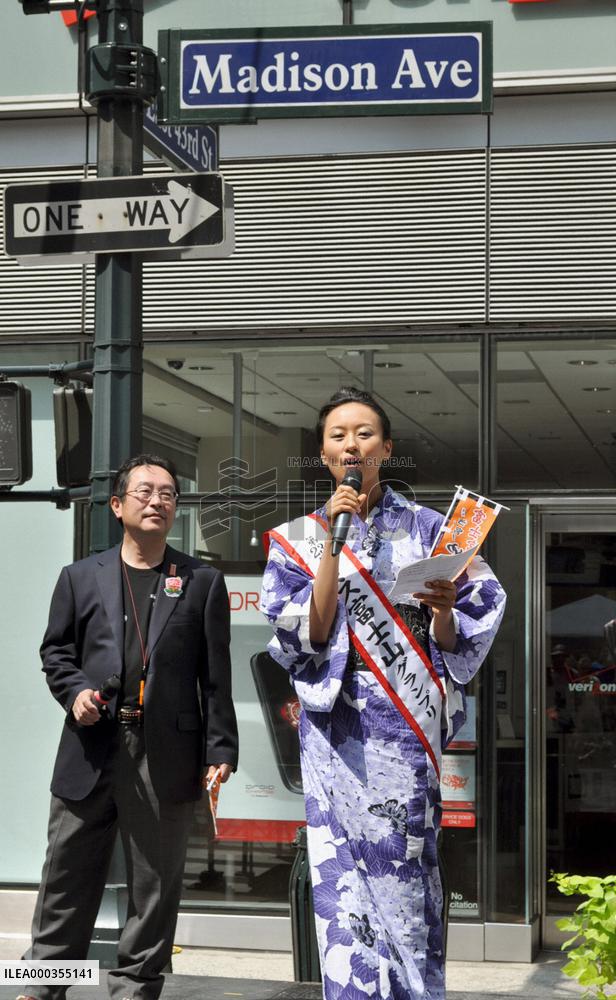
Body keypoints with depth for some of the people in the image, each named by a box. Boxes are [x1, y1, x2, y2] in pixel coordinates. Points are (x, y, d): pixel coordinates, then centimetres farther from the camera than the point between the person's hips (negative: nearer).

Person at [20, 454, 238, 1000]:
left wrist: (220, 750, -2)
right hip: (90, 751, 1)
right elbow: (56, 650, 15)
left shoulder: (202, 582, 7)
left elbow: (216, 675, 3)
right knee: (69, 873, 9)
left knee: (155, 882, 6)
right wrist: (75, 690, -6)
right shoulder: (81, 577, 11)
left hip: (166, 759, -1)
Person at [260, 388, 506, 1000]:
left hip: (408, 731, 0)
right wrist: (334, 539, -10)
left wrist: (445, 610, -15)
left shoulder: (425, 528, 8)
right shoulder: (299, 537, 9)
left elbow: (458, 641, 7)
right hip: (337, 731, 0)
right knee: (345, 879, -2)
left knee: (405, 876, -2)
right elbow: (309, 634, -5)